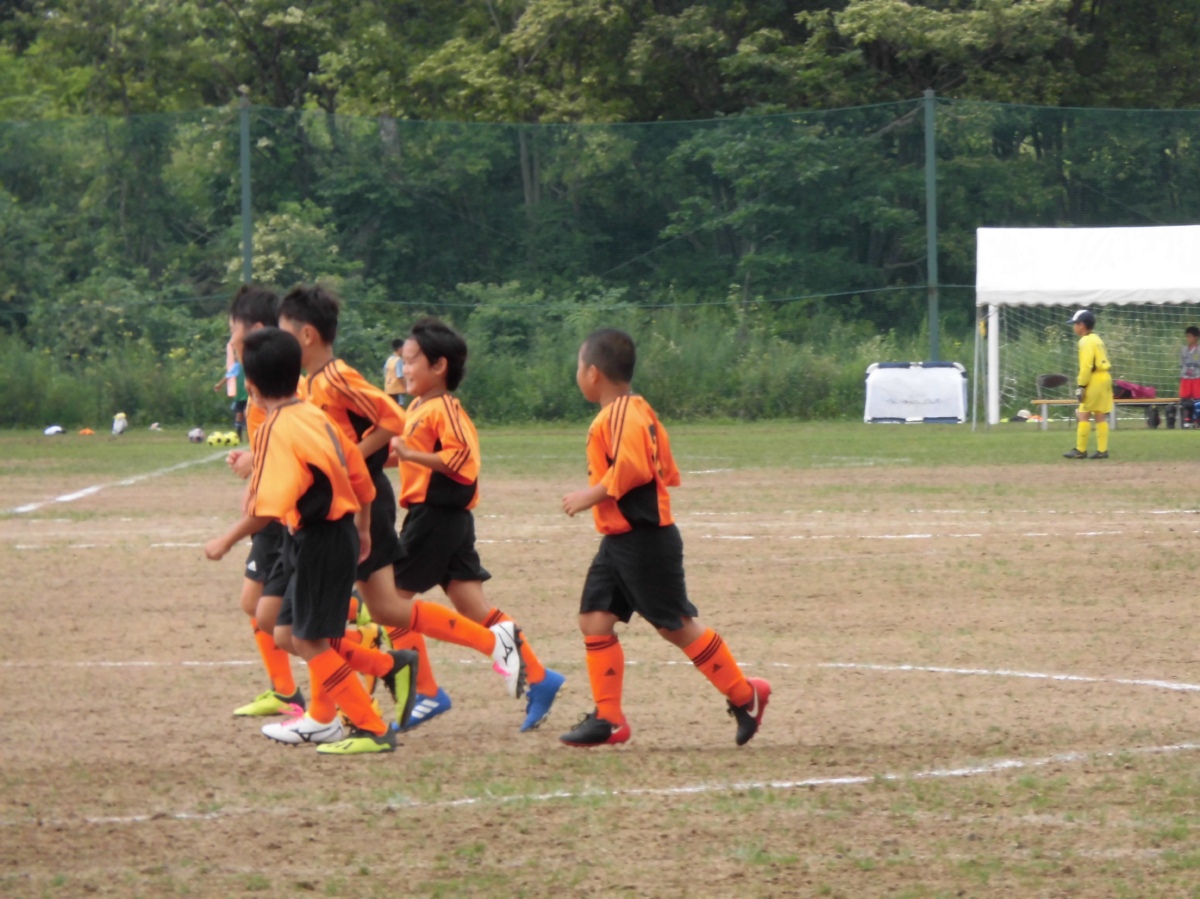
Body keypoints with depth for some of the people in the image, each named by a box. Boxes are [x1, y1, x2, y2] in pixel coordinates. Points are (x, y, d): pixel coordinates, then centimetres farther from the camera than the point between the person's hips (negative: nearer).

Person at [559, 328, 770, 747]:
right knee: (594, 619, 4)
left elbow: (631, 468, -31)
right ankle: (607, 717, 5)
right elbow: (666, 472, 17)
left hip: (644, 541, -10)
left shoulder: (623, 415, -18)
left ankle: (744, 694, 11)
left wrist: (590, 496, -21)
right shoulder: (636, 411, 14)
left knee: (676, 625, -1)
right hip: (618, 540, 10)